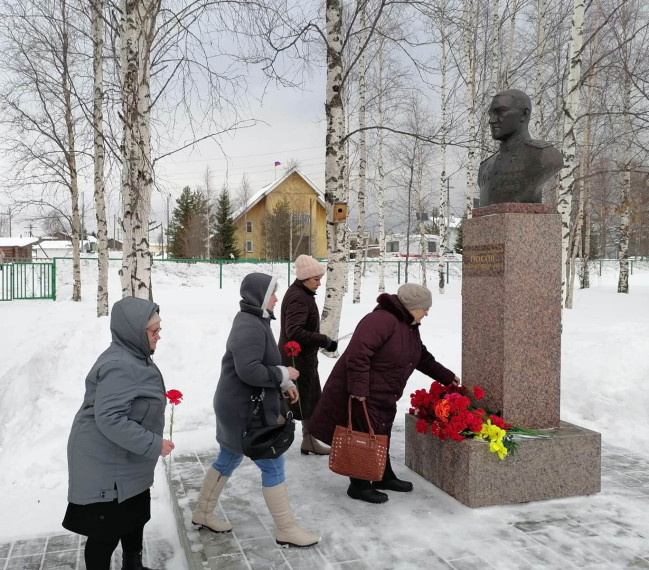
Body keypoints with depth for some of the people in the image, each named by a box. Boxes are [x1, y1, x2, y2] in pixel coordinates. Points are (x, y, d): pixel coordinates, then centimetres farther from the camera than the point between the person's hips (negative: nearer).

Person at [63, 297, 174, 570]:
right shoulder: (119, 366, -28)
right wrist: (154, 445, -27)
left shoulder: (133, 358, 5)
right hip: (105, 464, -11)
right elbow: (109, 419, -32)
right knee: (107, 529, 3)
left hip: (126, 460, 11)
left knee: (136, 515, 24)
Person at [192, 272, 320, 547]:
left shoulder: (253, 322, 11)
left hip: (239, 408, 11)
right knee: (273, 465, 0)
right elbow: (249, 370, -31)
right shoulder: (250, 327, -23)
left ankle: (203, 513, 37)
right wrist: (283, 375, -19)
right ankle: (286, 530, 12)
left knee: (228, 459, 22)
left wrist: (284, 385, 7)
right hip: (245, 411, -11)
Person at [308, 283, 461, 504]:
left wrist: (447, 377, 22)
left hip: (384, 397, 10)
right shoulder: (381, 320, -24)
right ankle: (359, 486, 13)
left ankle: (385, 478, 36)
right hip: (361, 395, -10)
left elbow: (423, 359, 23)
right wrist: (358, 389, -31)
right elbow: (358, 354, -31)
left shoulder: (410, 327, 11)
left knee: (380, 438, 21)